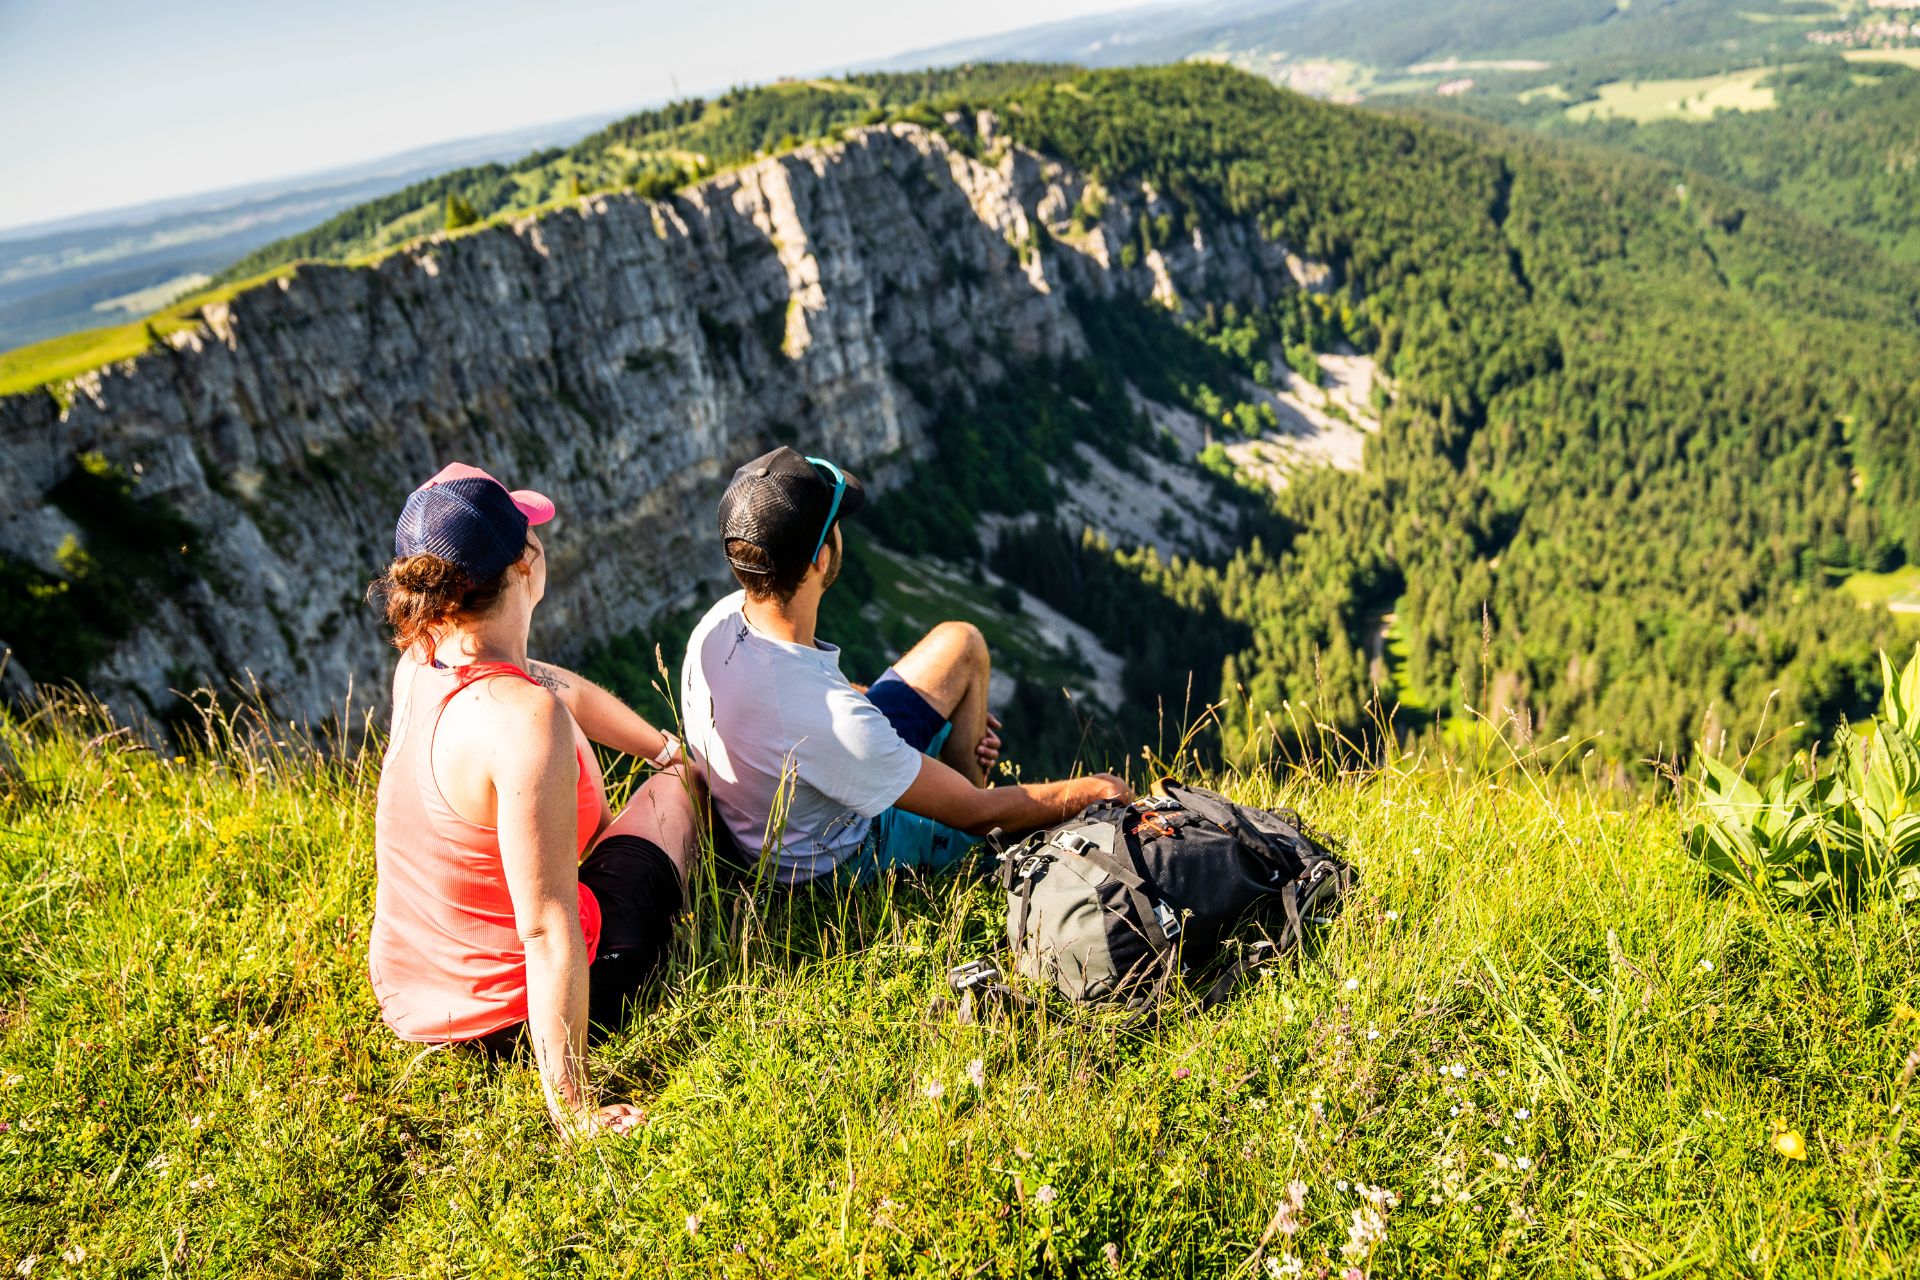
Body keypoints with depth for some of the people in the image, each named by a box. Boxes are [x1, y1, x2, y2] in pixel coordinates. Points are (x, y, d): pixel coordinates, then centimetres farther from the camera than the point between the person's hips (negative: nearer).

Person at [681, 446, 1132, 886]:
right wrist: (1090, 791, -9)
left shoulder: (724, 616, -18)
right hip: (840, 860, -6)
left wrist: (955, 712, 7)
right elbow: (979, 812, -26)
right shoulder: (831, 722, -41)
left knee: (960, 641, 6)